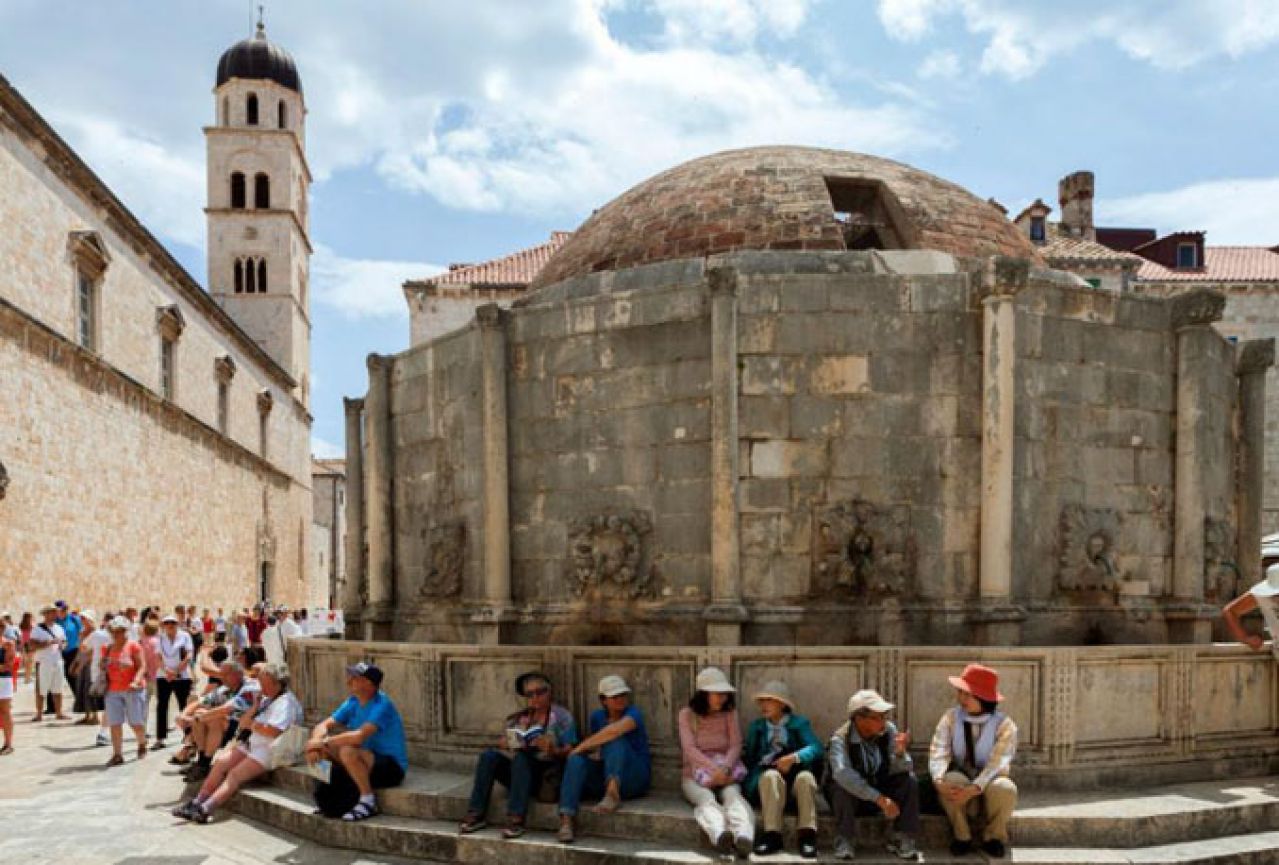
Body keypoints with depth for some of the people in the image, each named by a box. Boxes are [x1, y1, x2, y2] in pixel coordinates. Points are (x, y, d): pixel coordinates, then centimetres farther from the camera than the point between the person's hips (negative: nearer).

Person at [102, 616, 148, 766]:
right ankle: (117, 755, 7)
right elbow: (104, 668, 22)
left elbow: (142, 666, -9)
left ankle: (142, 744, 29)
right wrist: (102, 667, -1)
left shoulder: (133, 645, -5)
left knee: (136, 722, 1)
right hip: (113, 691, 4)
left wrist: (136, 681, -23)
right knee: (115, 724, 0)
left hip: (132, 690, -4)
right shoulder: (108, 649, 10)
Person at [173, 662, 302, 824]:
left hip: (270, 750, -10)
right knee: (221, 762, -5)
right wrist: (256, 706, 0)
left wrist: (251, 725, -5)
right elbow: (243, 723, 16)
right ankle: (197, 802, -7)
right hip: (252, 744, 10)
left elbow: (272, 732, -24)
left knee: (236, 774, -22)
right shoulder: (266, 700, 19)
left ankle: (205, 809, -31)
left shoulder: (285, 701, -12)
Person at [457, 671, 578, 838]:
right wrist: (505, 745, -10)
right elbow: (503, 744, 12)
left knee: (520, 758, -33)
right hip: (519, 770, 5)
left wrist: (553, 750, -25)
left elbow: (569, 752, -6)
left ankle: (516, 818, -39)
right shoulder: (519, 717, 17)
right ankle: (476, 815, -24)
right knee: (489, 755, -20)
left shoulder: (562, 716, 3)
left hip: (547, 773, -4)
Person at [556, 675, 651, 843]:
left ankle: (613, 792, -46)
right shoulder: (596, 717, 10)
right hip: (602, 775, 4)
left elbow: (615, 730, -30)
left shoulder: (633, 714, -9)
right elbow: (593, 747, 17)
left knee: (615, 740, -28)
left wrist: (581, 746, -23)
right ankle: (566, 820, -39)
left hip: (634, 778, -4)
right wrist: (592, 754, -8)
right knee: (576, 760, -25)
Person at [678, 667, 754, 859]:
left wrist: (725, 768, -21)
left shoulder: (730, 712, 11)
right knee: (706, 798, -36)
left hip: (726, 767, 1)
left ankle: (744, 837, -64)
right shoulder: (687, 714, 5)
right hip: (696, 771, -1)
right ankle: (720, 835, -67)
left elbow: (736, 745, 1)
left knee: (733, 794, -34)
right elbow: (689, 748, -8)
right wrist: (714, 769, -24)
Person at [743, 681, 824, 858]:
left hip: (795, 775, -1)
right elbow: (748, 756, 12)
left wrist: (794, 758, -25)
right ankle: (772, 835, -34)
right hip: (765, 777, 1)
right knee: (771, 776, -34)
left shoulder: (799, 723, 10)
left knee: (805, 777, -34)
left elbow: (817, 749, -7)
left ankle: (807, 835, -29)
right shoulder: (756, 726, 18)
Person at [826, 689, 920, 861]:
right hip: (852, 795, -4)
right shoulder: (840, 738, -25)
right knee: (843, 785, -35)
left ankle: (901, 839, -11)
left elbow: (900, 769, -14)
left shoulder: (889, 730, -12)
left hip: (881, 790, 4)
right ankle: (843, 842, -21)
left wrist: (900, 753, -37)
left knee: (909, 779, -19)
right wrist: (879, 799, -45)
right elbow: (842, 773, -41)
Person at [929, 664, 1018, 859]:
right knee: (952, 781, -33)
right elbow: (938, 753, -16)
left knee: (1005, 788, -35)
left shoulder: (1004, 725, -13)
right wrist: (939, 781, -38)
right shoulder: (951, 718, -6)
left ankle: (994, 836, -5)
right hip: (961, 780, 1)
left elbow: (997, 762, -25)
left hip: (989, 784, -1)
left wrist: (973, 789, -40)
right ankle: (962, 836, -8)